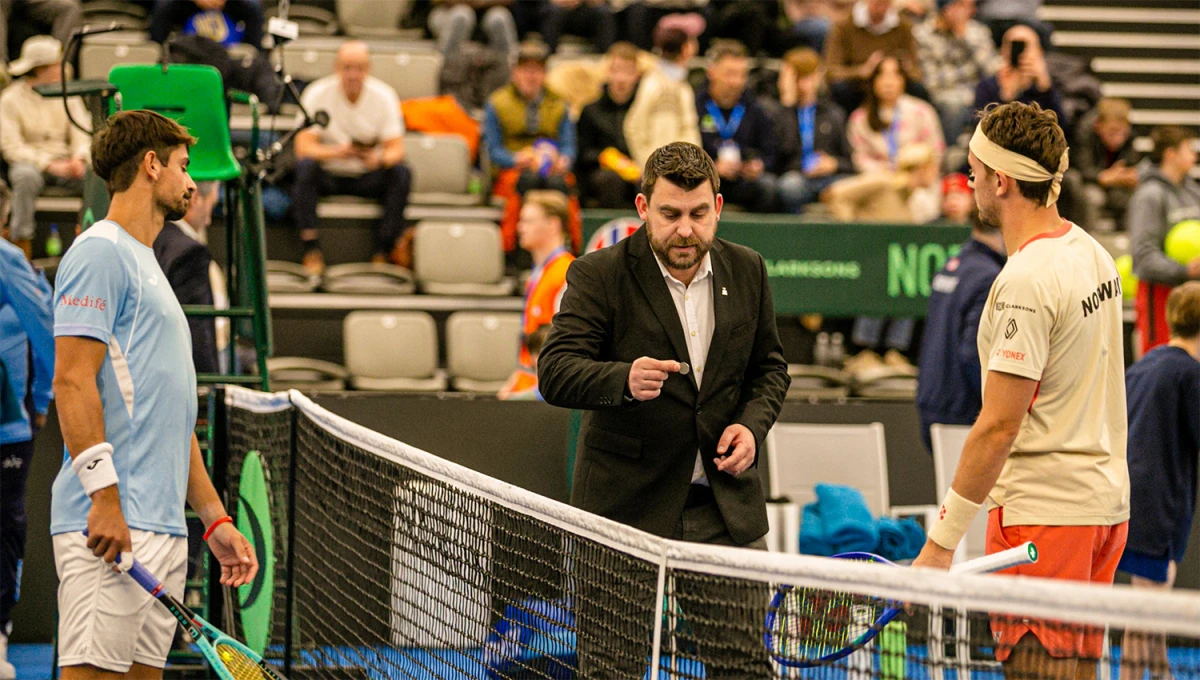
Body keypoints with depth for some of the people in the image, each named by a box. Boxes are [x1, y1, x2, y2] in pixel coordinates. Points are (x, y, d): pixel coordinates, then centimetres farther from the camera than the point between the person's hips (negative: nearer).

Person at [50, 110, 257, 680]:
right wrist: (104, 496, -21)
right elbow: (73, 382, -15)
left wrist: (215, 519, 22)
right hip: (111, 524, -10)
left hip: (163, 527, 10)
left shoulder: (147, 268, 25)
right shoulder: (100, 253, -5)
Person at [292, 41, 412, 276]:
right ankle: (311, 250, -28)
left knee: (401, 173, -27)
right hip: (328, 176, -1)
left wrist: (380, 159, -36)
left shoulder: (384, 96, -6)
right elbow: (303, 146, -19)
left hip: (368, 176, 1)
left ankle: (383, 251, -21)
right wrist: (337, 152, -39)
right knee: (304, 167, -32)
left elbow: (396, 149, -11)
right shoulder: (317, 94, -11)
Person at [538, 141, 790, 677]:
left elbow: (769, 365, 18)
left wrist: (753, 422, -2)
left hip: (726, 508, 3)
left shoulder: (747, 270, 6)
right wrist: (624, 380, -36)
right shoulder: (598, 275, -8)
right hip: (626, 506, -3)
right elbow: (554, 372, -16)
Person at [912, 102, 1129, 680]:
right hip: (1103, 498, 9)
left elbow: (998, 427, -20)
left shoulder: (1025, 282, -18)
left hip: (1043, 512, -9)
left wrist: (941, 540, -15)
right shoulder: (1093, 254, 9)